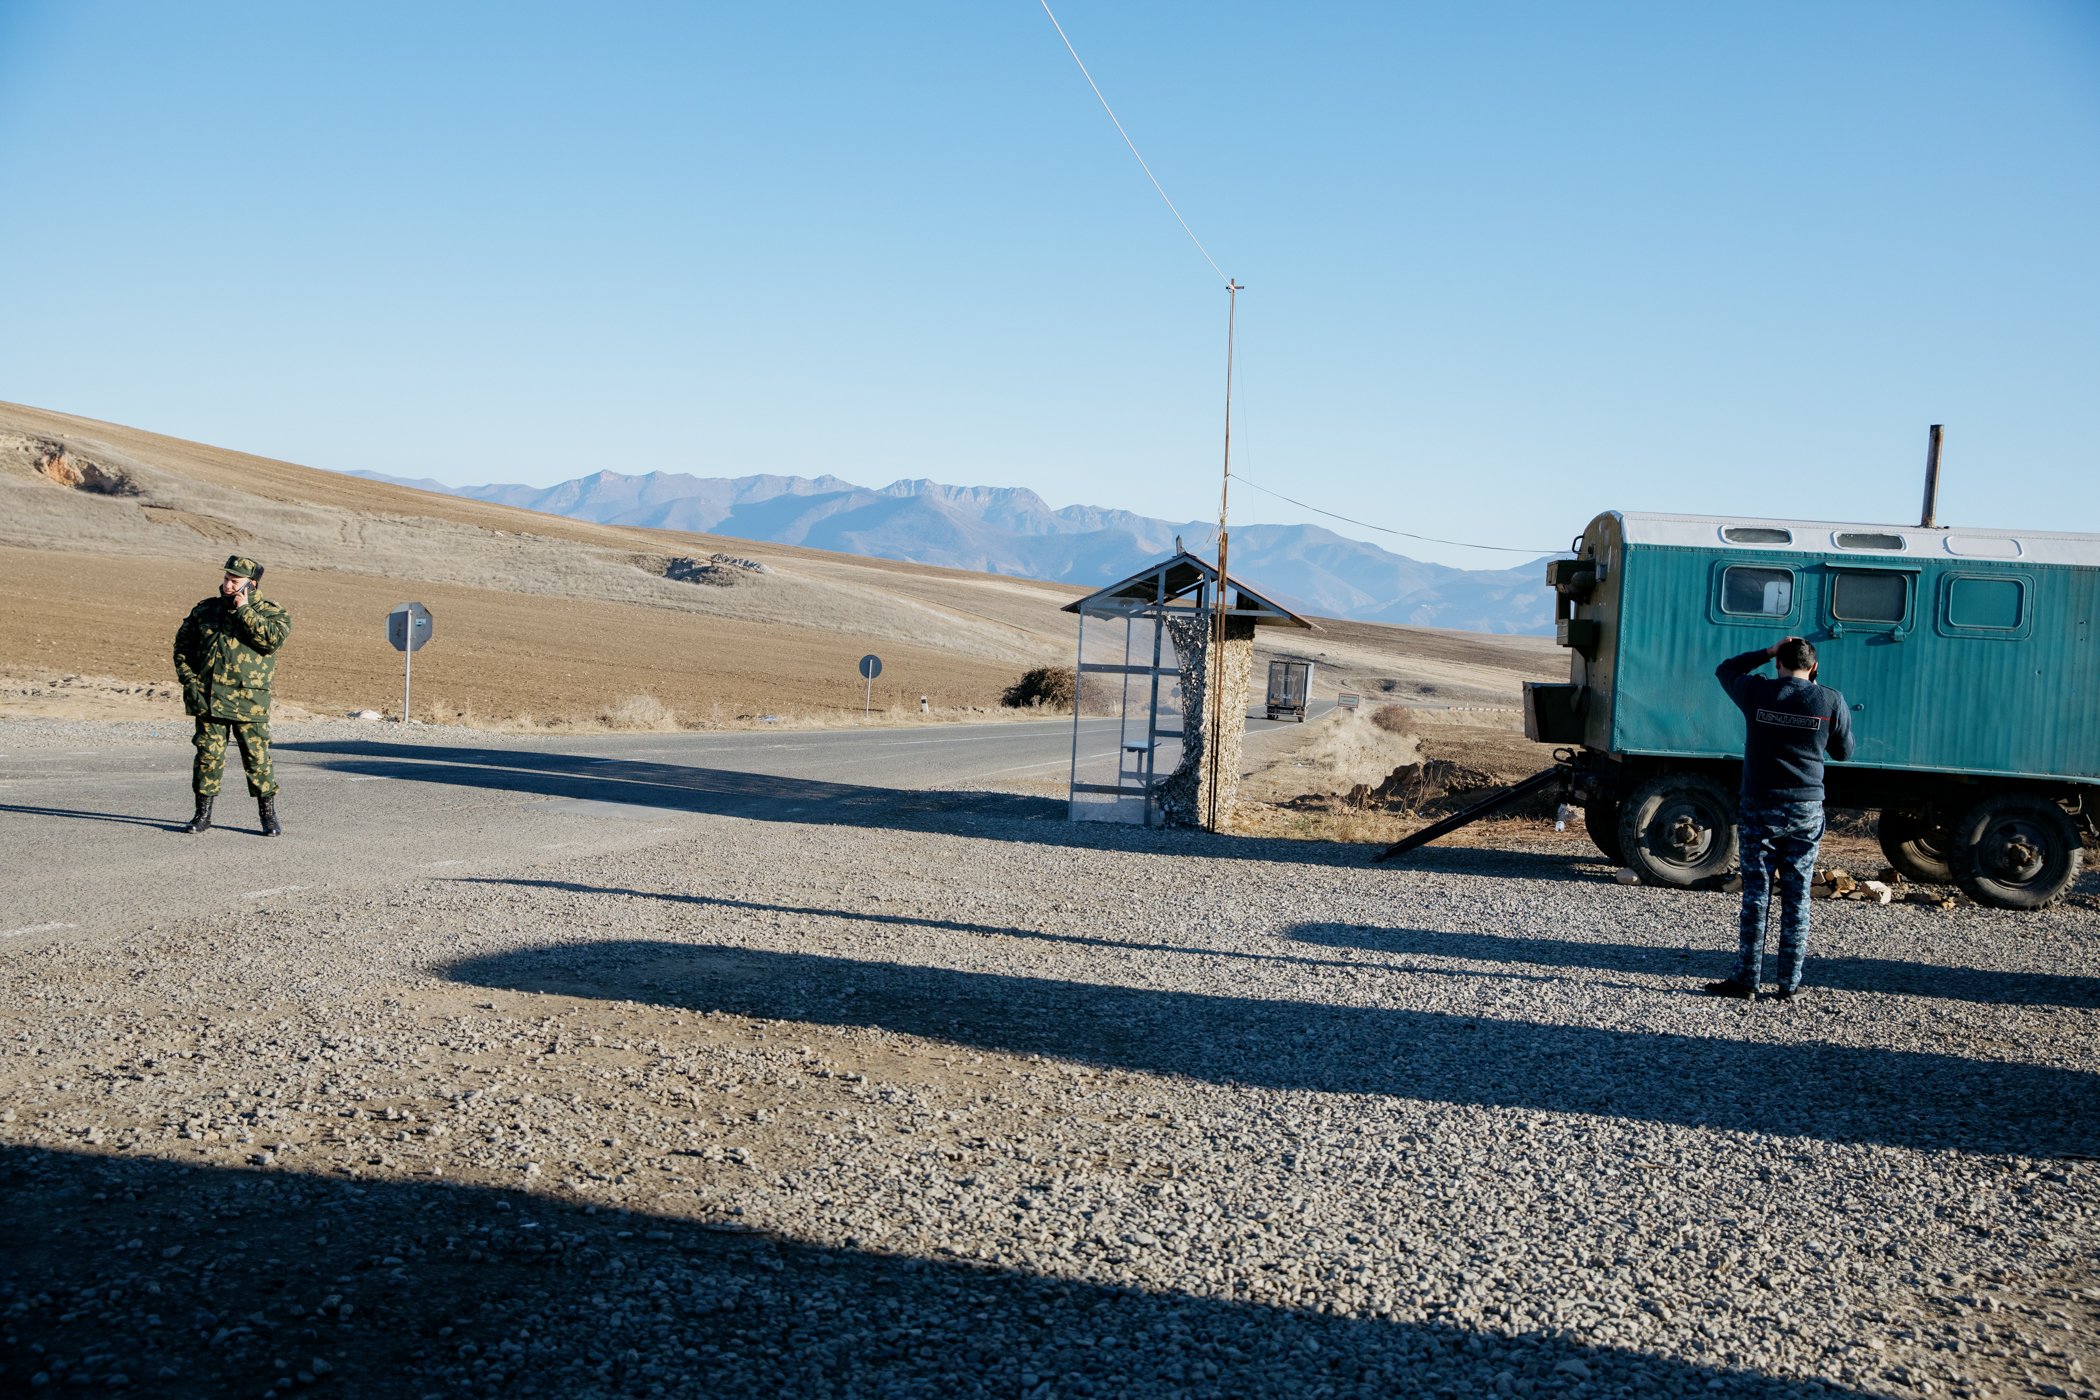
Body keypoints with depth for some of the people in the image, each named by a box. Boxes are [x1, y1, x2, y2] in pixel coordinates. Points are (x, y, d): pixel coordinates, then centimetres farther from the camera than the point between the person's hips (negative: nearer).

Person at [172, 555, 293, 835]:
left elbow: (272, 639, -18)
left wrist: (244, 611, -15)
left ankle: (268, 815, 11)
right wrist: (189, 681, 4)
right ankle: (203, 814, 14)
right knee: (208, 755, 4)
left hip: (249, 702, -3)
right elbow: (182, 647, 16)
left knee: (257, 757, 0)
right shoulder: (205, 610, 12)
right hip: (208, 699, 3)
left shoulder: (270, 612, 2)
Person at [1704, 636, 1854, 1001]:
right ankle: (1789, 985, 10)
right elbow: (1843, 752, 10)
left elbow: (1724, 670, 16)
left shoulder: (1757, 692, -5)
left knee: (1756, 896, 4)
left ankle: (1746, 981, 5)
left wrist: (1767, 652, 11)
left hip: (1760, 810, -1)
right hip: (1806, 811, 1)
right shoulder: (1831, 701, -3)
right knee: (1796, 899, 6)